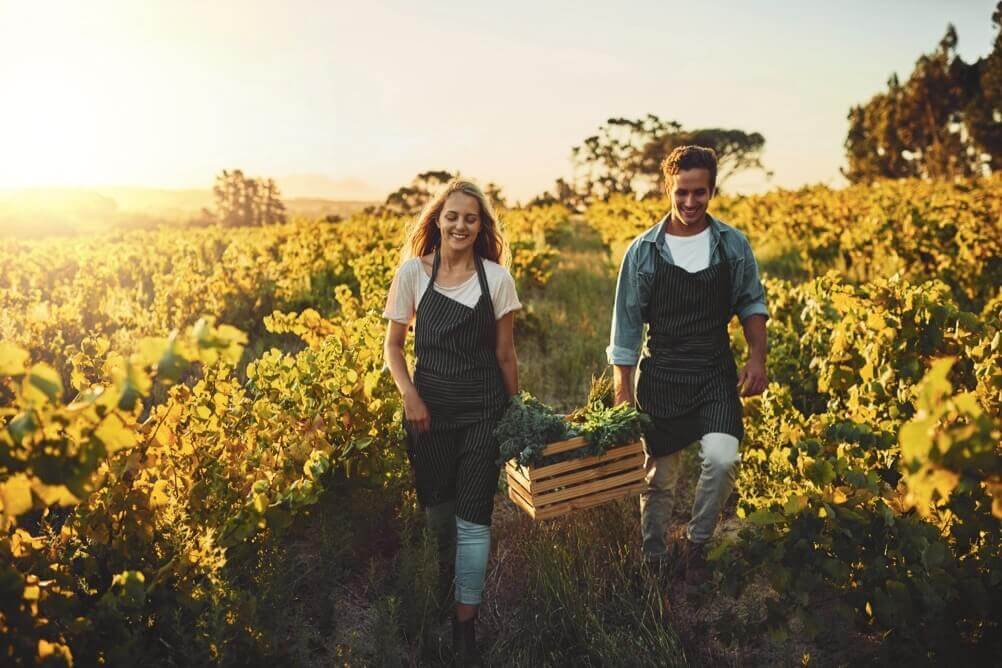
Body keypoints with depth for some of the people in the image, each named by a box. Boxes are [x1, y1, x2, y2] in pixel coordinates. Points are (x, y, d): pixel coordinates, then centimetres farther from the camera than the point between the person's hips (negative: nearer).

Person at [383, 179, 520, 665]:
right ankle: (447, 583, 43)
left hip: (482, 409, -1)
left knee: (473, 518, -2)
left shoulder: (496, 278, -3)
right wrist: (409, 396, -11)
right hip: (428, 404, 1)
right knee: (436, 507, 14)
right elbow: (393, 343, 3)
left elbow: (504, 352, 4)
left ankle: (465, 622, 12)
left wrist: (516, 410, 8)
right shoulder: (413, 272, -2)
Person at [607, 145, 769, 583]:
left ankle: (695, 542, 6)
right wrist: (622, 392, -2)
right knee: (659, 478, 8)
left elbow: (751, 305, 11)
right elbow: (626, 325, -1)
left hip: (716, 374, 1)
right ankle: (653, 561, 30)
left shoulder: (734, 245, 1)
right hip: (661, 377, 0)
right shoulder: (643, 251, -4)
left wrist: (758, 358, -3)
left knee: (722, 458, -20)